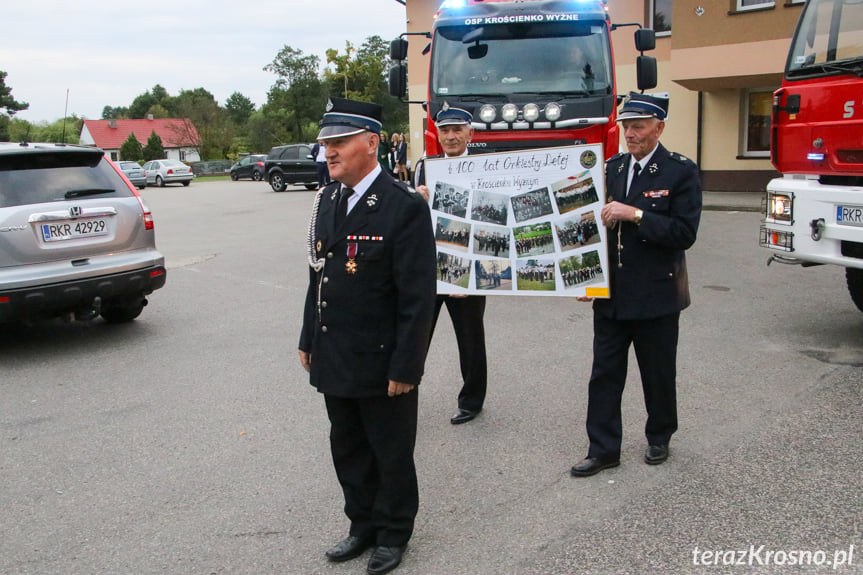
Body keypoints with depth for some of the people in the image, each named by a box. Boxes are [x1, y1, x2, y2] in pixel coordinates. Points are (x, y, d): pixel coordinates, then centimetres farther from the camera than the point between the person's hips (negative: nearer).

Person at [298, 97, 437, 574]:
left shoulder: (405, 207, -16)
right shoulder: (326, 201, 7)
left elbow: (418, 297, -17)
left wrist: (405, 367, -17)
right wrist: (309, 340, 14)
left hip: (381, 363, -7)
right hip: (334, 359, 7)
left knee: (391, 454, 11)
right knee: (347, 449, 19)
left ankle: (393, 534, 32)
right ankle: (363, 524, 39)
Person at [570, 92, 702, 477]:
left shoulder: (681, 172, -8)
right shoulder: (612, 168, 8)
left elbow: (684, 233, -17)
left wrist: (634, 214, -24)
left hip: (656, 297, -4)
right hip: (611, 294, 4)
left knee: (658, 374, 12)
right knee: (605, 373, 7)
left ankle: (659, 438, 33)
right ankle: (603, 449, 17)